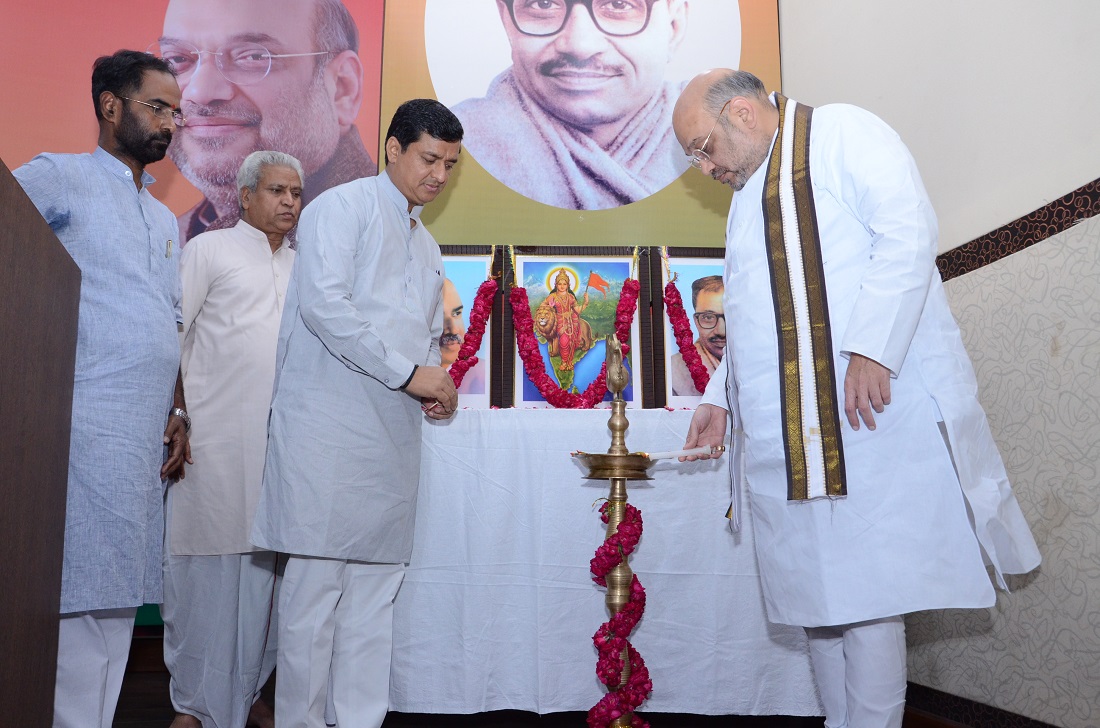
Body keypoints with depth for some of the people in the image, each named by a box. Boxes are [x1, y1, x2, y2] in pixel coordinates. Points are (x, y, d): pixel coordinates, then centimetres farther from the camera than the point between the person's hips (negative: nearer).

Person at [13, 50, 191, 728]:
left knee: (116, 597, 9)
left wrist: (178, 412, 14)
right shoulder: (59, 177, 3)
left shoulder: (166, 221, 24)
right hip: (85, 428, -7)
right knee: (75, 594, -8)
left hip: (145, 441, 7)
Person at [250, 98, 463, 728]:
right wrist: (408, 373, -14)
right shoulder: (343, 207, 1)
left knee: (377, 587, 7)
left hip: (395, 432, 7)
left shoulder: (427, 246, 25)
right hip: (331, 423, -7)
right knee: (316, 582, -5)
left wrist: (437, 382, 8)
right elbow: (323, 302, -14)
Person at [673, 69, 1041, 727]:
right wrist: (720, 398, 19)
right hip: (787, 438, 8)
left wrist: (870, 349, -22)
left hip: (874, 410, -8)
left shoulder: (844, 134, 2)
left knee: (867, 595, -6)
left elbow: (909, 231, -14)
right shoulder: (748, 196, 26)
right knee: (816, 593, 8)